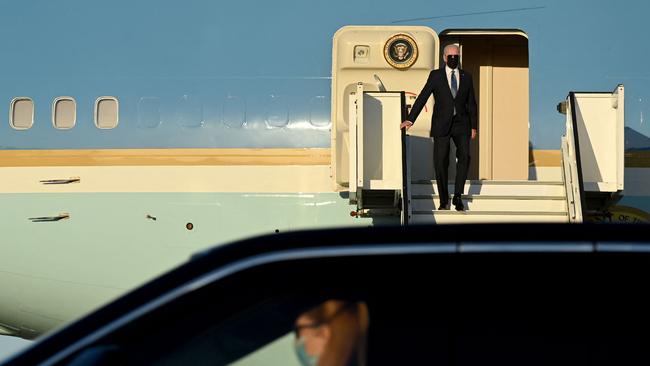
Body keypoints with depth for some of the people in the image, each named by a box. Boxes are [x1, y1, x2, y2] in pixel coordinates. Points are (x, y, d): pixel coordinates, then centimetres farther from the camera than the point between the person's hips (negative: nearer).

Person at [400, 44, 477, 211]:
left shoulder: (466, 77, 10)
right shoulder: (435, 75, 3)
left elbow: (471, 103, 13)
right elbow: (422, 97, -2)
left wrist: (474, 127, 9)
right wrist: (410, 119, -10)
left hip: (461, 124, 1)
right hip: (441, 125, -1)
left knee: (464, 156, -17)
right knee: (441, 162, -2)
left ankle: (457, 196, -9)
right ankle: (444, 200, 10)